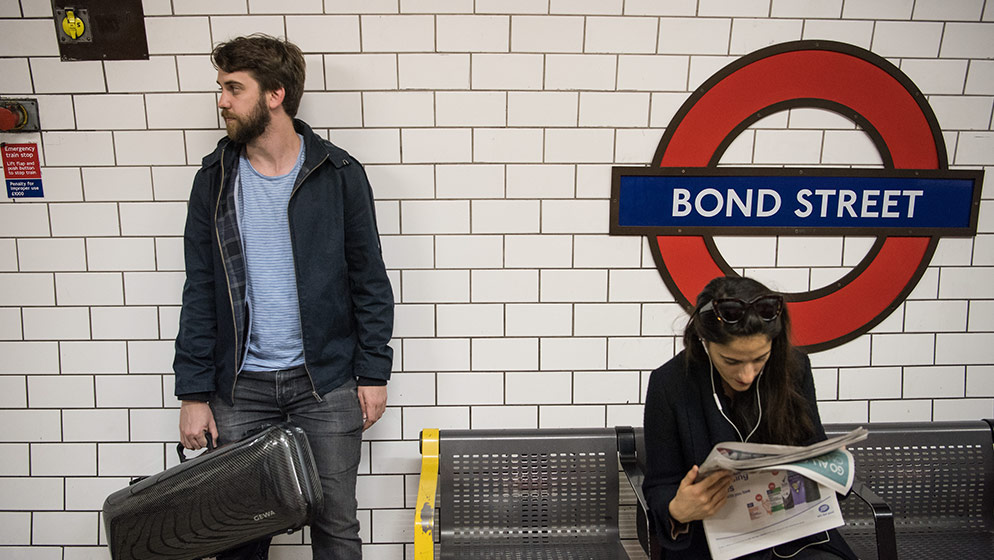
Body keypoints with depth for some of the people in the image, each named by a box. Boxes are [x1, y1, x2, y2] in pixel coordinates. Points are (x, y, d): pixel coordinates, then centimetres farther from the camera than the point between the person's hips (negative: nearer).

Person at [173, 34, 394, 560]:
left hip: (325, 380, -2)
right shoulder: (215, 179, 2)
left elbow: (369, 282, -1)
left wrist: (373, 373, -4)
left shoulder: (339, 174, -4)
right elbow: (200, 293, 3)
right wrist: (193, 392, 0)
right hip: (240, 384, 2)